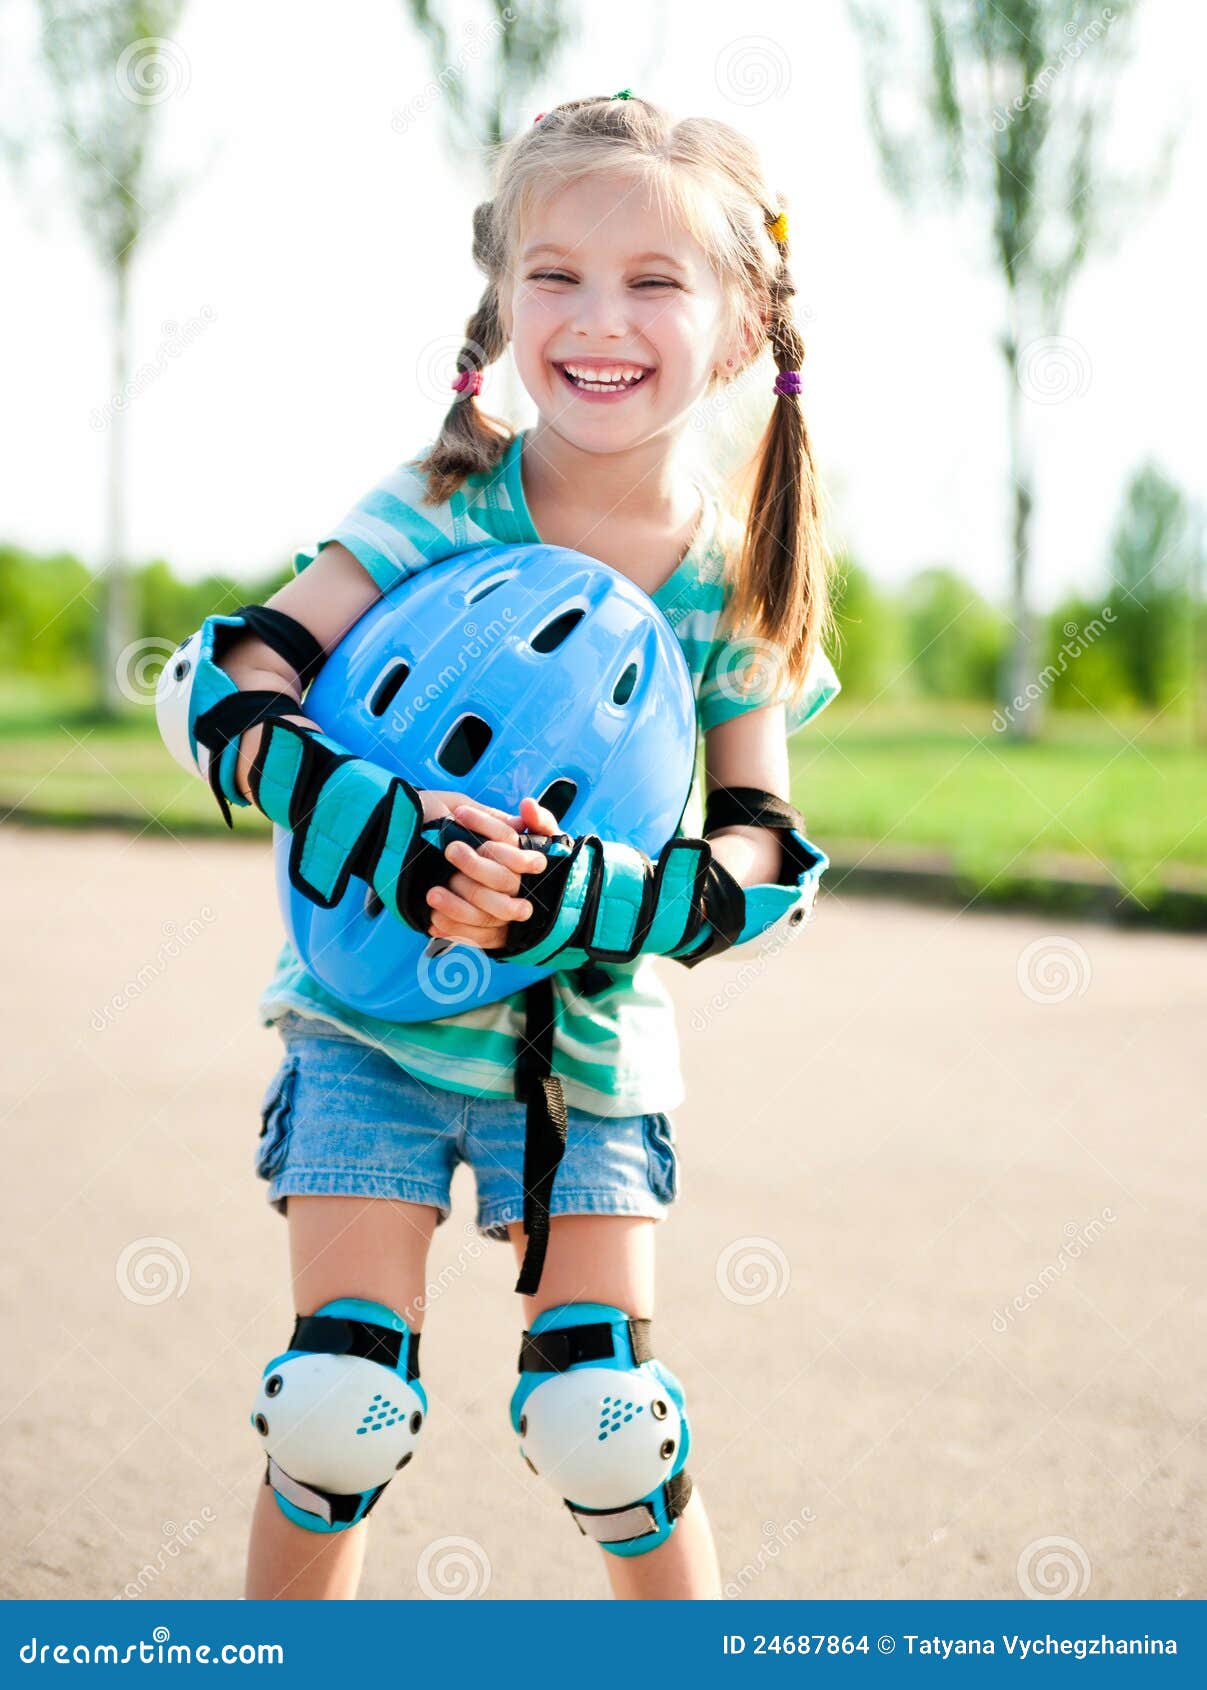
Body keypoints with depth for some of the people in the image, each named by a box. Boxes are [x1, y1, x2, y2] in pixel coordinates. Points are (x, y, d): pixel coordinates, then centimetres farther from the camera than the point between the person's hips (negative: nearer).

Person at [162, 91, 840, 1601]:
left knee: (600, 1415, -3)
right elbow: (234, 692, -19)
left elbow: (766, 851, -8)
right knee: (340, 1400, -5)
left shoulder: (736, 574, -7)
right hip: (375, 1011, -1)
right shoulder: (442, 507, -12)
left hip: (591, 1038, 1)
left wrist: (599, 896, -29)